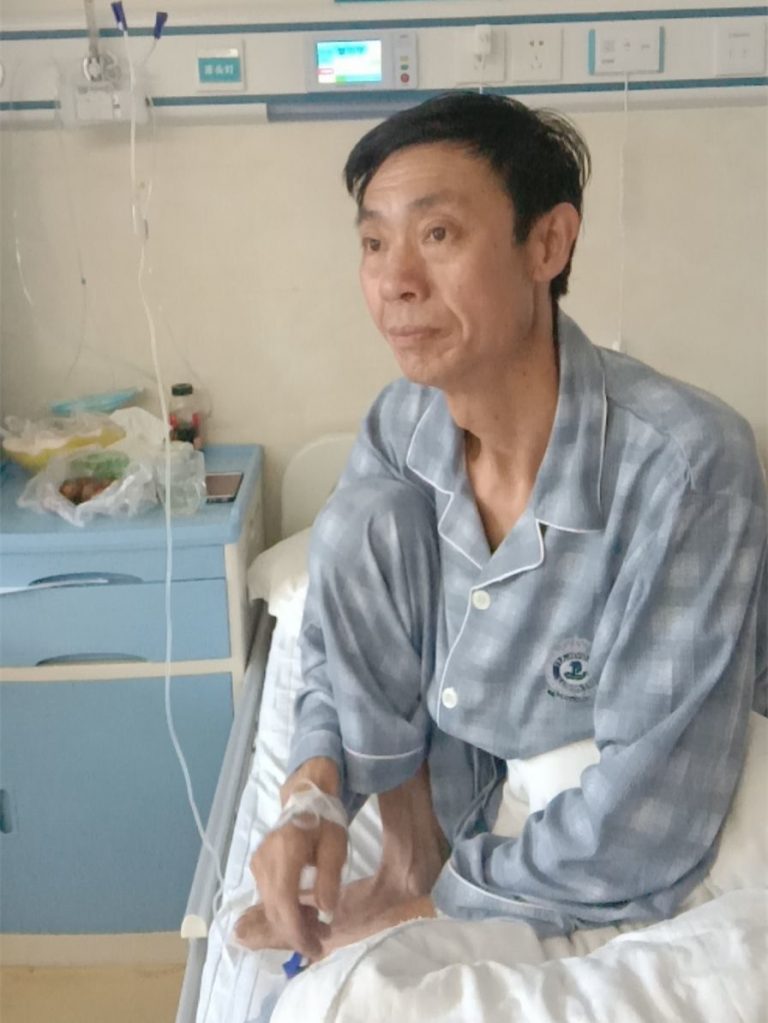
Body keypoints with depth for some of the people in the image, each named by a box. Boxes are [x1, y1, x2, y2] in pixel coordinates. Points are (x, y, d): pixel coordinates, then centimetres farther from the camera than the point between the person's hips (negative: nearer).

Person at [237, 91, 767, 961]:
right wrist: (314, 789, -23)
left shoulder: (686, 463, -31)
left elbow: (644, 828, -26)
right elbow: (338, 659, -3)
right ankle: (410, 859, -4)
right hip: (454, 790, 6)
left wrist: (424, 912, -18)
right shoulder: (399, 427, -14)